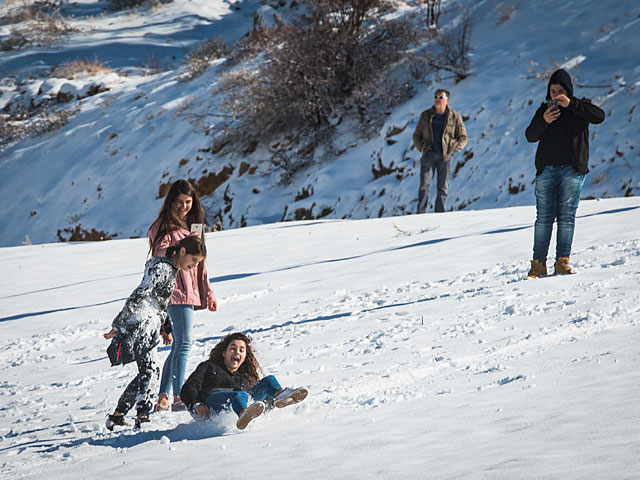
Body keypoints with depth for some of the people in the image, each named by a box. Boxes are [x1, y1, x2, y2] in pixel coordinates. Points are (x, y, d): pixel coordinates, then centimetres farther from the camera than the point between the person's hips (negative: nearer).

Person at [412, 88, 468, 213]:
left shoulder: (455, 117, 5)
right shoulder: (425, 115, 10)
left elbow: (463, 138, 8)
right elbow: (416, 135, 17)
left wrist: (453, 149, -7)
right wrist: (421, 147, -2)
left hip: (445, 156, 0)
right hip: (429, 155, 0)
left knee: (443, 188, 2)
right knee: (424, 185, -10)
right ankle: (421, 214, -13)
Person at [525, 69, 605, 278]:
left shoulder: (580, 107, 8)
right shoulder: (544, 109, 15)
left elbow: (599, 116, -12)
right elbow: (530, 136, 5)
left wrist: (571, 105, -18)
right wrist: (543, 121, -15)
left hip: (572, 169, -2)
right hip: (546, 169, 2)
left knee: (566, 216, -5)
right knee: (544, 216, -4)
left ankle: (562, 262, -5)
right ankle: (538, 263, -5)